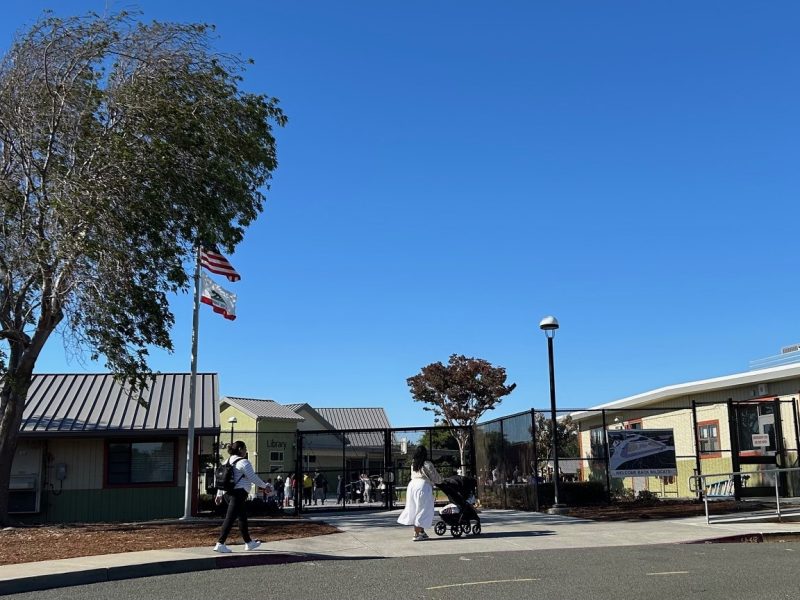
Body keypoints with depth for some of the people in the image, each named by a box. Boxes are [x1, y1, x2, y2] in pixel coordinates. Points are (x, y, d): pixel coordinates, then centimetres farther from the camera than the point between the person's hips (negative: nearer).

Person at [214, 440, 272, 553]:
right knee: (230, 518, -9)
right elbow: (253, 478, -11)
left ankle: (248, 542, 27)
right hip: (238, 493, -10)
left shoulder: (228, 461, 14)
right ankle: (220, 544, -12)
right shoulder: (244, 462, -12)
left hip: (227, 493, 10)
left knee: (242, 516, 18)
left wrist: (219, 494, 21)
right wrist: (264, 486, 2)